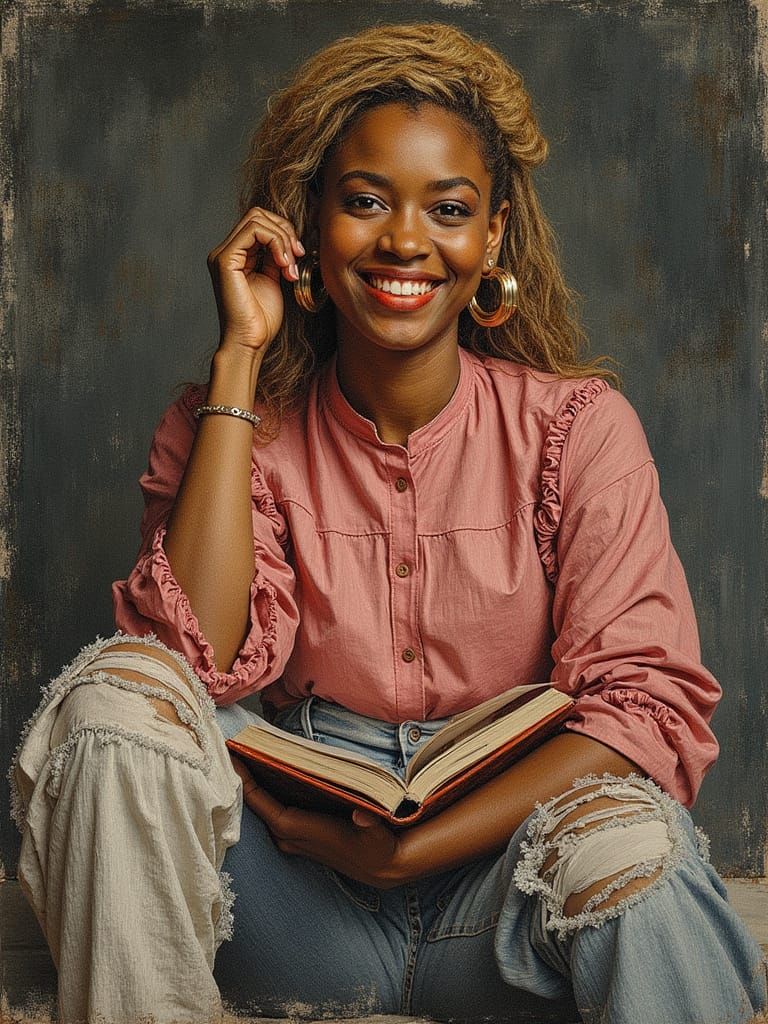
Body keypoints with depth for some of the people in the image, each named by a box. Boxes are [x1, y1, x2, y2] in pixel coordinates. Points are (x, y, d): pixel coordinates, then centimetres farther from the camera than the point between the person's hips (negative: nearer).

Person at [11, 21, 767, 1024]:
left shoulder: (579, 425, -2)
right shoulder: (234, 425, 2)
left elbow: (647, 703, -10)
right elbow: (199, 660, -15)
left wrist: (406, 851, -19)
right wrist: (240, 357, -12)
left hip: (497, 866, -2)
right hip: (294, 903, 3)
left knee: (632, 841, -34)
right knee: (118, 691, -22)